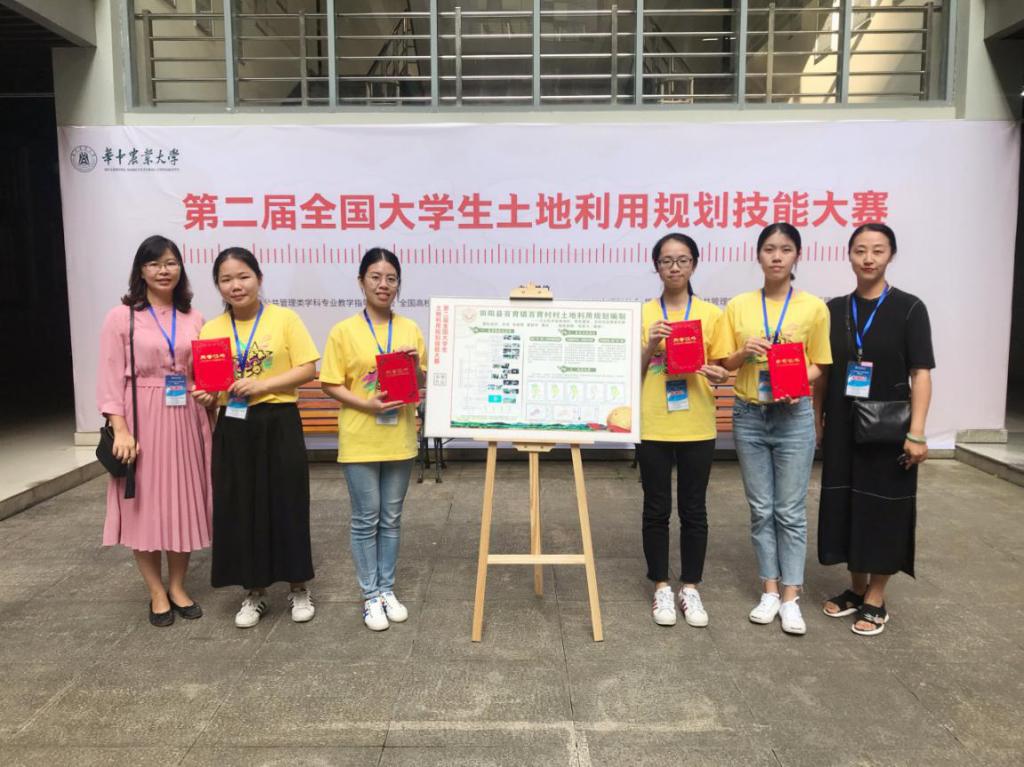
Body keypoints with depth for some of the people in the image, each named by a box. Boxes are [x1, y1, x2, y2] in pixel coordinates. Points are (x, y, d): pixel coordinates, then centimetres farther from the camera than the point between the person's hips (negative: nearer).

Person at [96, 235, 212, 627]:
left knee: (184, 503, 9)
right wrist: (120, 429, -12)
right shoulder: (121, 317, -1)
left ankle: (177, 586, 25)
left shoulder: (194, 319, 7)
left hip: (185, 421, 3)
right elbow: (111, 377, -5)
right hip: (142, 421, -3)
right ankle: (157, 593, 19)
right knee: (145, 504, 4)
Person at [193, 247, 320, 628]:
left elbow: (307, 369, -8)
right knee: (238, 509, 8)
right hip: (233, 429, 3)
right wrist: (206, 395, -13)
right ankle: (254, 592, 25)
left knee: (287, 506, 4)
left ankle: (299, 588, 22)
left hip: (278, 425, -3)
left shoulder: (284, 319, -4)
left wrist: (263, 384, -18)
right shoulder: (211, 329, 6)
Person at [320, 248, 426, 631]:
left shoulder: (410, 329, 5)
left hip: (399, 439, 3)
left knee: (391, 519, 13)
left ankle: (387, 589, 27)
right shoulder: (343, 331, -6)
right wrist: (367, 405, -19)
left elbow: (422, 385, 12)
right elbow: (330, 385, -6)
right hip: (360, 440, -3)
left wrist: (417, 365, -10)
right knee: (366, 520, 6)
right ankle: (371, 595, 20)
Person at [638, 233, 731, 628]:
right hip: (653, 427, 0)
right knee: (657, 509, 7)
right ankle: (662, 587, 22)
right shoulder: (643, 314, 1)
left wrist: (719, 375, -14)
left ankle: (690, 587, 24)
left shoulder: (711, 314, 3)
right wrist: (651, 347, -16)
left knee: (693, 509, 9)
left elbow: (720, 366, 8)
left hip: (697, 427, 1)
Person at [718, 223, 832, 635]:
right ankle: (770, 590, 22)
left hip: (793, 417, -2)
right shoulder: (738, 306, 2)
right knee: (761, 509, 10)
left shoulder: (813, 307, -2)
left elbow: (817, 365, 3)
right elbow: (725, 364, 5)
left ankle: (790, 597, 16)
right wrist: (744, 352, -16)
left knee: (791, 511, 4)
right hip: (749, 416, 2)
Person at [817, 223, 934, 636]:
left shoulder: (909, 309, -5)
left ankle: (876, 599, 19)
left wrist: (916, 433, -15)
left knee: (884, 508, 5)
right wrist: (816, 418, 5)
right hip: (843, 427, 4)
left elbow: (921, 374, -9)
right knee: (845, 505, 11)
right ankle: (856, 588, 29)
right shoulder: (835, 309, 6)